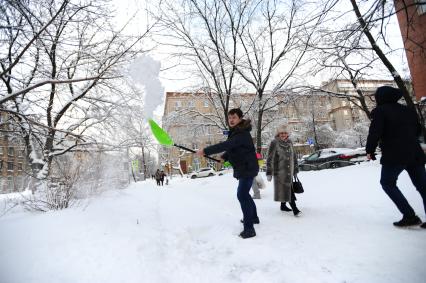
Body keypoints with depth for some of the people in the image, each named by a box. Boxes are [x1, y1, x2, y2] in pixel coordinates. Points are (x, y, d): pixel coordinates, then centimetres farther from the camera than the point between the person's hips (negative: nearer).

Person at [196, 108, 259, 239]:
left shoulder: (242, 134, -25)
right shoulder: (235, 131, 8)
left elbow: (225, 145, -34)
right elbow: (231, 148, 16)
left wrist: (205, 151, -33)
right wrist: (224, 157, 0)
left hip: (248, 168, -11)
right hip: (243, 168, 11)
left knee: (242, 195, -16)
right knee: (244, 193, 23)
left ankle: (249, 228, -11)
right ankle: (253, 217, 42)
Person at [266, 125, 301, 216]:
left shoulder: (290, 142, 9)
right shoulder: (274, 143, -8)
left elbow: (294, 157, 19)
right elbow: (269, 159, -10)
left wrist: (295, 170, 20)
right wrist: (269, 173, -12)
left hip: (289, 171, 6)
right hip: (279, 171, -6)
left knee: (286, 189, 12)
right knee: (287, 189, -8)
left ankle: (283, 205, 27)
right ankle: (294, 208, -5)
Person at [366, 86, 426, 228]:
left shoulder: (380, 111, -7)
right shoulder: (407, 110, 15)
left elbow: (374, 132, -16)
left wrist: (369, 150, -6)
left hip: (394, 155, -7)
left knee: (387, 183, 8)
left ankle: (409, 216, 1)